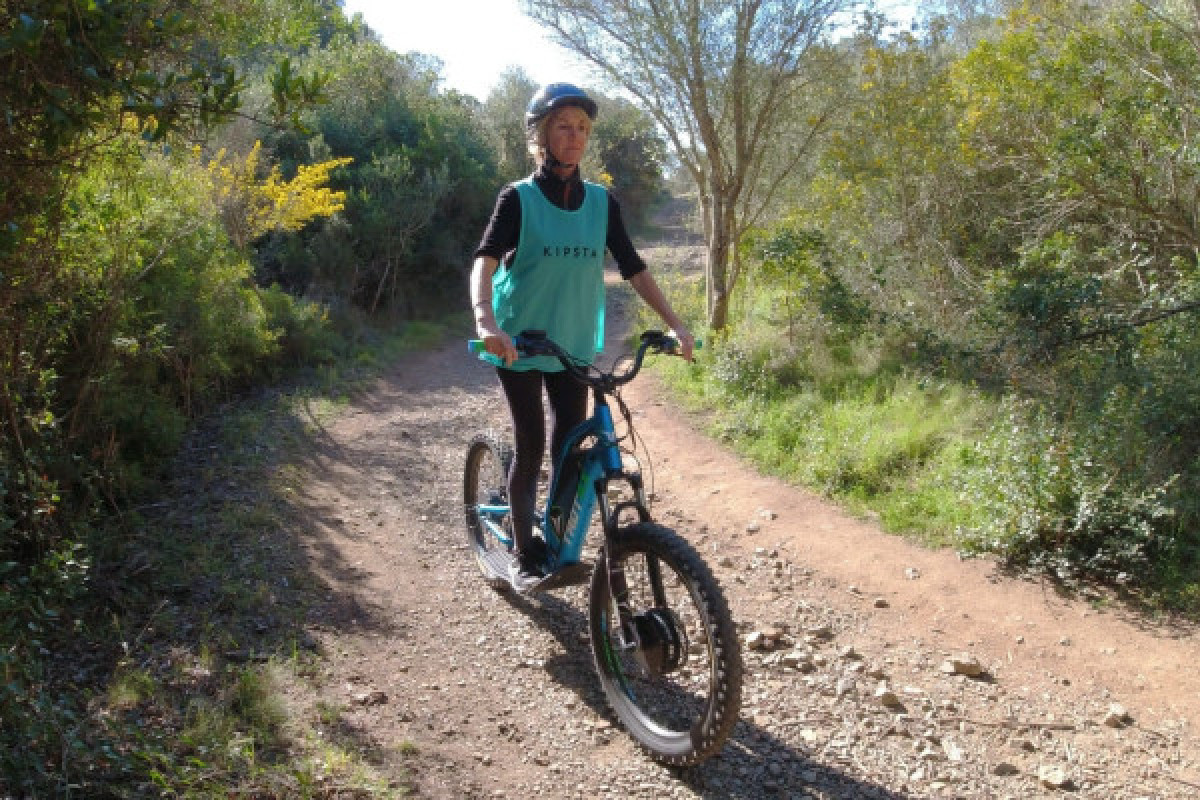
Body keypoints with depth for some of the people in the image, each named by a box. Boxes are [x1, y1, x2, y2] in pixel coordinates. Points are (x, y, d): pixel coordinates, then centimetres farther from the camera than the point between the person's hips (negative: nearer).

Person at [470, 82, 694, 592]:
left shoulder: (601, 202, 4)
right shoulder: (519, 198, -9)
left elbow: (632, 267, 4)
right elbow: (485, 260, -23)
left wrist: (674, 323, -7)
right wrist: (485, 320, -42)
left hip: (574, 346, 4)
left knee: (569, 450, 4)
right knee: (531, 448, -4)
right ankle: (525, 556, 11)